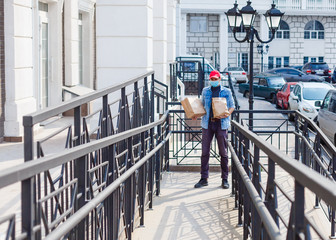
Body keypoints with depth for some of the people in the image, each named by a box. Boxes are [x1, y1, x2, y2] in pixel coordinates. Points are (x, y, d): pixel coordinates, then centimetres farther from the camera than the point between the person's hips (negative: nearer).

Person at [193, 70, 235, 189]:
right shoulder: (205, 91, 11)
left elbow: (232, 106, 12)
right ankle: (204, 178, 8)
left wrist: (228, 113, -9)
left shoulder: (226, 92, 5)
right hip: (207, 123, 2)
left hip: (221, 124, -2)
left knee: (223, 152, 2)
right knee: (205, 152, 0)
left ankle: (225, 179, 9)